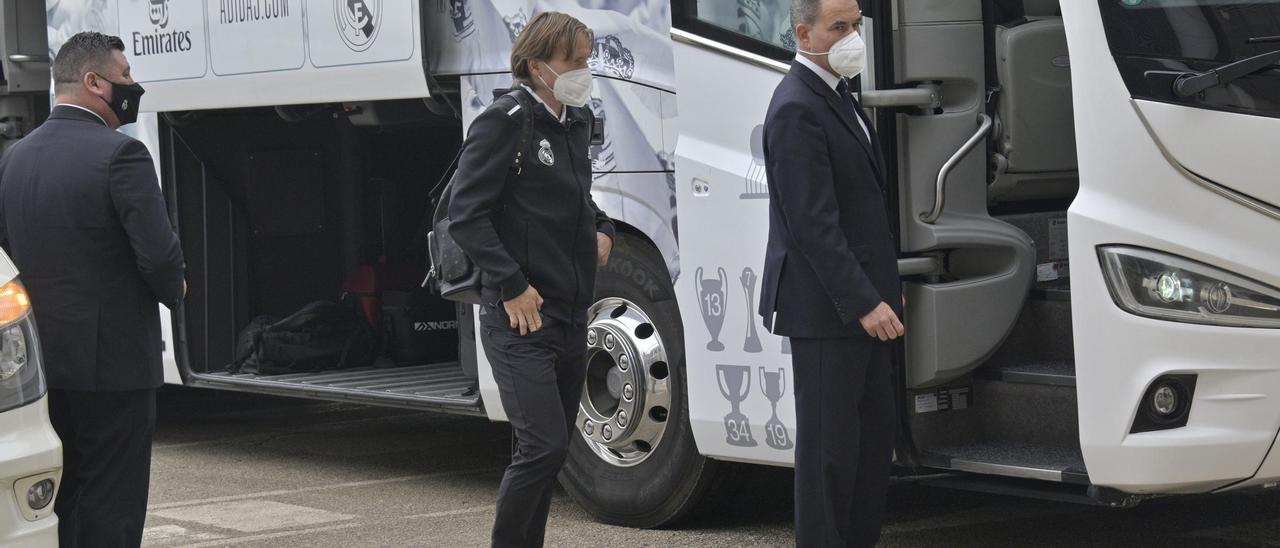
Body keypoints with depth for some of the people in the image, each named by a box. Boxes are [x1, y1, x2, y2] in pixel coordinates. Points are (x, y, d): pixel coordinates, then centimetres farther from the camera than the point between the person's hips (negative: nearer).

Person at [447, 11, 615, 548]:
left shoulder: (576, 122, 13)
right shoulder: (504, 123, -12)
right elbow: (466, 216, -15)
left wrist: (601, 230, 10)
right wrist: (512, 287, -18)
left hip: (571, 318, 8)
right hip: (521, 320, -8)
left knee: (551, 449, 11)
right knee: (543, 445, -14)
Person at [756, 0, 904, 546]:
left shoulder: (836, 93, 14)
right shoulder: (797, 109, -18)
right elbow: (813, 224, -22)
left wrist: (877, 294, 16)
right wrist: (864, 302, -23)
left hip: (860, 302, 10)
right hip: (826, 309, -10)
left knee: (873, 435, 14)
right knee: (831, 445, -3)